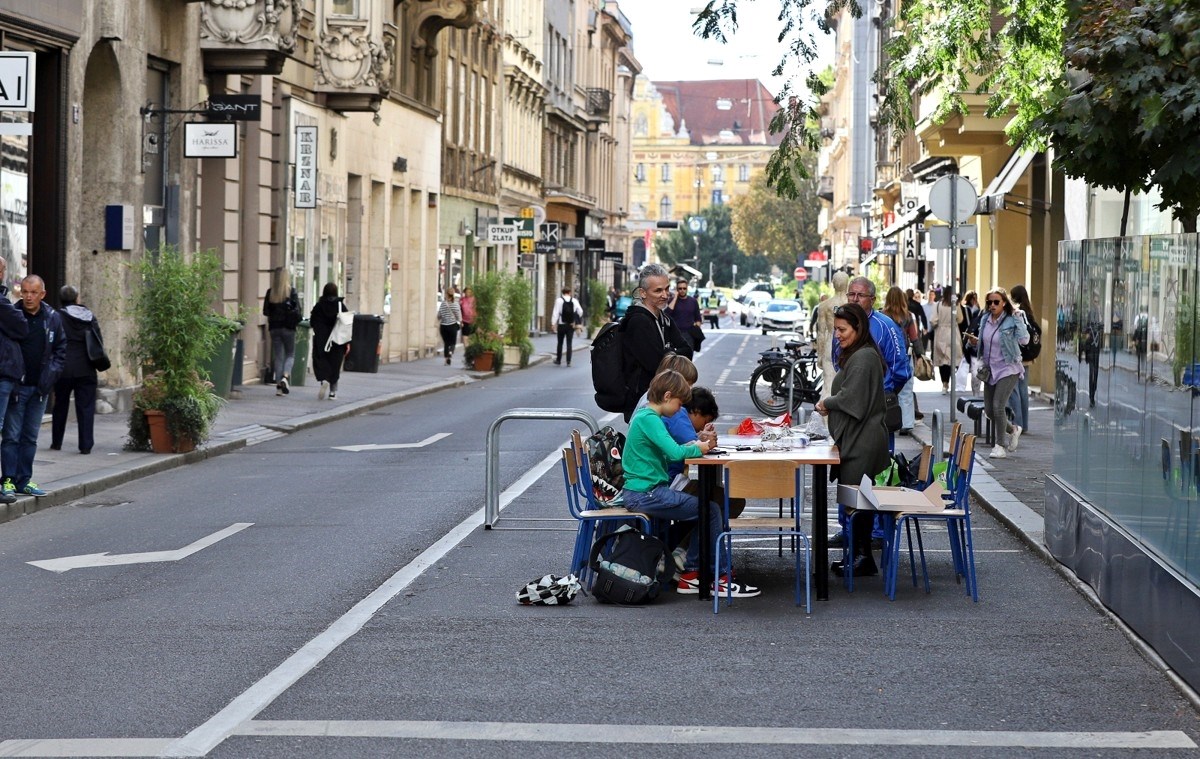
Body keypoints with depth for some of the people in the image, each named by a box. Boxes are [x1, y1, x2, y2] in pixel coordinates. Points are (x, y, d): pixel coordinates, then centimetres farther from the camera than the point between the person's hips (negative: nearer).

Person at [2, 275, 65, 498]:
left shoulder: (53, 318, 4)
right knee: (11, 435, -2)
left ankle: (24, 481, 16)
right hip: (16, 386, -4)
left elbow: (61, 348, 13)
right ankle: (9, 480, 3)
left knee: (30, 437, 10)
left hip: (40, 387, 4)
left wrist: (51, 374, 1)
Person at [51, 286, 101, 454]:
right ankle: (86, 445, -3)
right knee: (86, 408, 3)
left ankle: (56, 442, 22)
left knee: (60, 407, 13)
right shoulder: (90, 317, 3)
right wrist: (95, 364, 15)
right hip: (86, 370, 2)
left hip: (64, 369, -2)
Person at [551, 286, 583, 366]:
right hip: (571, 325, 2)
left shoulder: (559, 300, -8)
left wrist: (554, 323, -8)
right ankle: (568, 361, -2)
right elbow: (580, 311, 4)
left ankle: (558, 360, 19)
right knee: (569, 343, 4)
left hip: (562, 325, -2)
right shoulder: (574, 301, 0)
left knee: (560, 343, 11)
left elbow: (556, 313, -11)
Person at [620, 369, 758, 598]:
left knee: (702, 509, 16)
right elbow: (675, 453, -26)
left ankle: (690, 574, 15)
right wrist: (698, 449, -7)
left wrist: (695, 445, 6)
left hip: (642, 492, 11)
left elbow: (668, 453, 21)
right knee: (710, 511, -7)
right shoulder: (649, 419, -16)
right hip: (646, 493, -11)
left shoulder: (644, 416, 16)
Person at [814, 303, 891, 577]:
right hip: (855, 439, 10)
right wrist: (829, 405, 3)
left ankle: (863, 559, 0)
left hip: (862, 441, -10)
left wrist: (827, 403, -5)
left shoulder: (864, 358, -16)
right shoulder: (855, 355, 16)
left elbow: (851, 398, -21)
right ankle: (858, 556, 18)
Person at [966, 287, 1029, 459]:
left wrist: (1018, 319, -21)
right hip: (990, 369, 7)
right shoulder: (985, 320, 6)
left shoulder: (1011, 320, -11)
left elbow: (1024, 340, -20)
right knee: (989, 409, 8)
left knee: (998, 406, -14)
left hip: (1008, 369, -7)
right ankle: (1013, 430, 34)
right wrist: (976, 342, -2)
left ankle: (1000, 446, 0)